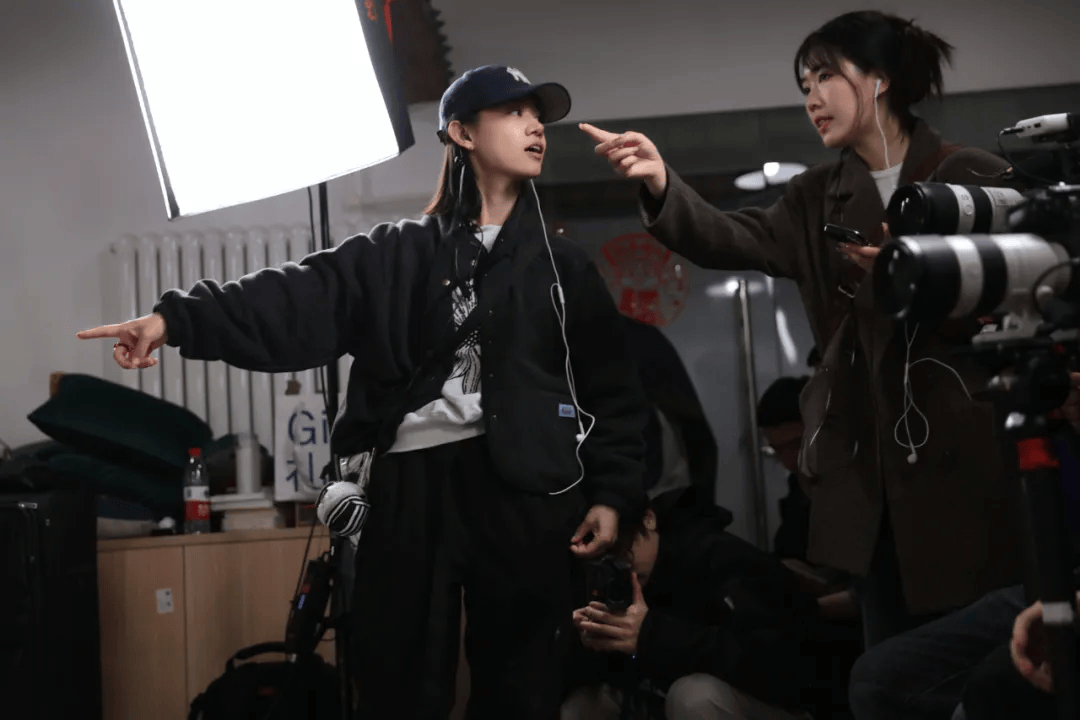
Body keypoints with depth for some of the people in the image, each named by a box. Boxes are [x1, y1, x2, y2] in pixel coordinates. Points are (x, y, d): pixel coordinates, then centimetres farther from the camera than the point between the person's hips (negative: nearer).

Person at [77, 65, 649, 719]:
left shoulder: (564, 263, 14)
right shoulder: (396, 257, 11)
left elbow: (613, 389, 11)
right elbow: (301, 299, -2)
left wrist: (613, 493, -1)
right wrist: (179, 318, -16)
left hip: (523, 489, 1)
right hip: (412, 485, 0)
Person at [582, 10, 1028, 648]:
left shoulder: (976, 180, 0)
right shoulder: (819, 200, 13)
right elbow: (732, 240, -4)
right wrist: (661, 186, -22)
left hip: (966, 452, -4)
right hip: (871, 460, 4)